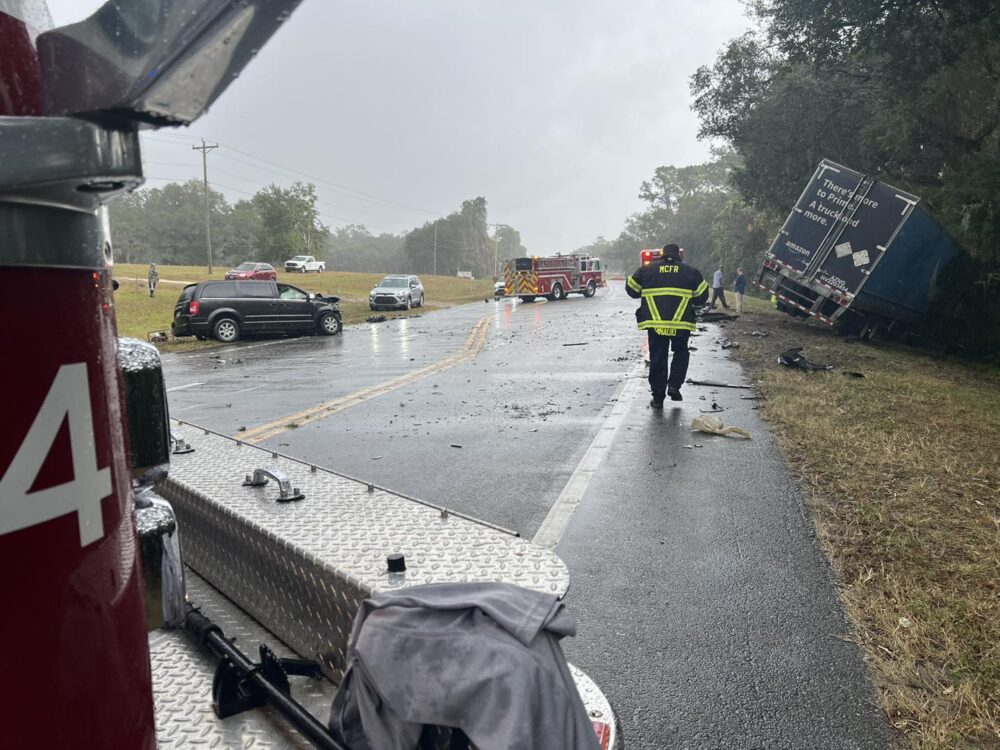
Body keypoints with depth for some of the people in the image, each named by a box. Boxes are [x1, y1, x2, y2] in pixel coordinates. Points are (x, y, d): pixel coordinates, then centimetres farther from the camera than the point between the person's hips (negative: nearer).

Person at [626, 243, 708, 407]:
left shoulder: (647, 270, 7)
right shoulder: (691, 272, 6)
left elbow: (631, 289, 12)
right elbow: (702, 296, 8)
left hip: (654, 323, 0)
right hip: (681, 324, 0)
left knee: (657, 359, 7)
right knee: (681, 353, 22)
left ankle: (658, 398, 9)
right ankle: (674, 385, 7)